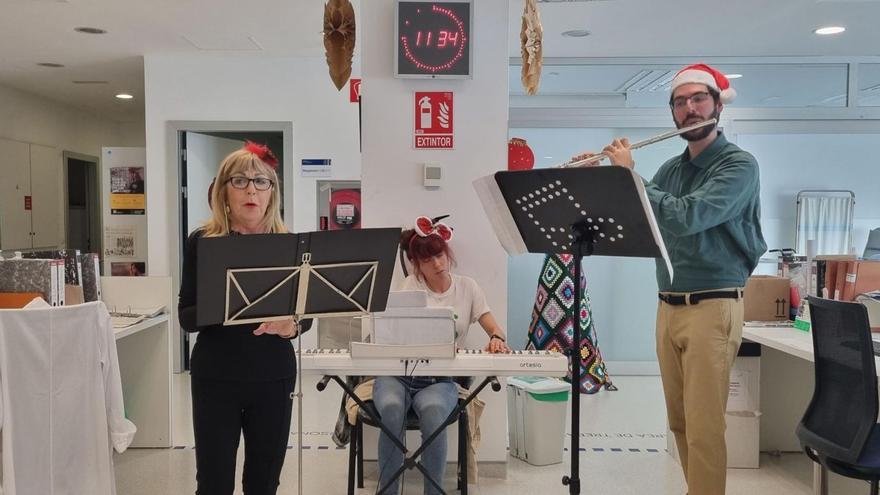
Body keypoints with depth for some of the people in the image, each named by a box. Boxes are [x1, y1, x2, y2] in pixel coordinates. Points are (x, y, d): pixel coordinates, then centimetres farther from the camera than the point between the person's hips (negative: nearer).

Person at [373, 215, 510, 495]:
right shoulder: (410, 286, -1)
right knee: (392, 411, -34)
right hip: (398, 373, 0)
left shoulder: (467, 287, 5)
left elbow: (495, 330, 1)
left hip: (440, 379, 1)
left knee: (432, 412, -34)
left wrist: (497, 340, -26)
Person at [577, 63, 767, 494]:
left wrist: (628, 173, -15)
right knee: (679, 423, 13)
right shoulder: (670, 169, 13)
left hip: (712, 309, -6)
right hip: (668, 308, 7)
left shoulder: (739, 165, -8)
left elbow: (685, 218, -23)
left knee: (704, 428, -4)